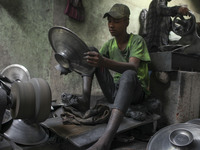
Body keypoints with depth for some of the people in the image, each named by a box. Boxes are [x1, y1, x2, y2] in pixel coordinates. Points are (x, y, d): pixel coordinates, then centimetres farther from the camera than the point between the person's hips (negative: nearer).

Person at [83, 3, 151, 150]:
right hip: (114, 91, 4)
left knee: (128, 74, -44)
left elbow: (133, 68, -28)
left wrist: (104, 62, -46)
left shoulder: (137, 40, -8)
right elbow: (96, 62, 2)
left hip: (136, 91, -4)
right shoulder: (110, 44, 9)